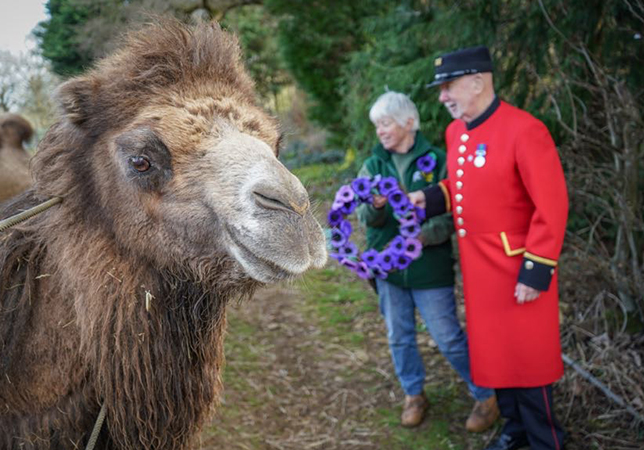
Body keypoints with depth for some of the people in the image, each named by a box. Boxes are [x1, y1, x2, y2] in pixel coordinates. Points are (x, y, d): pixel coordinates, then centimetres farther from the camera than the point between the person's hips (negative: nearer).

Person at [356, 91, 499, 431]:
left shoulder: (436, 160, -7)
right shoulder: (373, 165, 3)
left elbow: (452, 215, -10)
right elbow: (365, 217, -6)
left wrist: (421, 237, -26)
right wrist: (375, 207, -29)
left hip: (430, 268, -4)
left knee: (449, 338, 2)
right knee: (399, 337, 15)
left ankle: (485, 395, 22)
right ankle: (413, 395, 36)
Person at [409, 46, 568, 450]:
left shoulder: (524, 130, -20)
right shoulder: (455, 132, 5)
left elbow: (552, 208, -20)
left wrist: (536, 271, -19)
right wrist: (431, 197, 0)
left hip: (517, 267, -7)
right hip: (477, 265, 8)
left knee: (527, 354, 5)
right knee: (493, 349, 18)